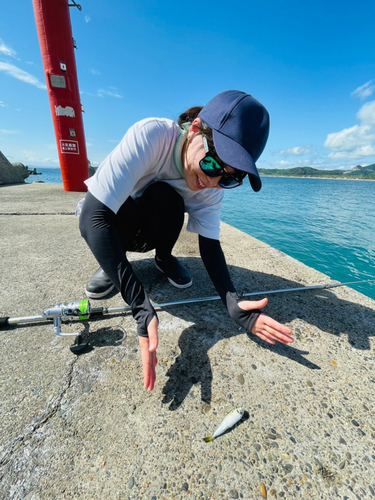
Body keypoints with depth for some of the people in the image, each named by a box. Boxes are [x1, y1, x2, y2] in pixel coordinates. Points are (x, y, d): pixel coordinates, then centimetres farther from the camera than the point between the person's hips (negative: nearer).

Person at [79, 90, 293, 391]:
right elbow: (93, 219, -39)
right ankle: (110, 264, -4)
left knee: (164, 197, -30)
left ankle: (164, 259, 0)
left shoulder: (214, 184, -19)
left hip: (148, 231, 2)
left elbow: (210, 244, -19)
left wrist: (233, 304, -36)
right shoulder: (150, 135, -33)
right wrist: (142, 309, -47)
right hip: (107, 218, -2)